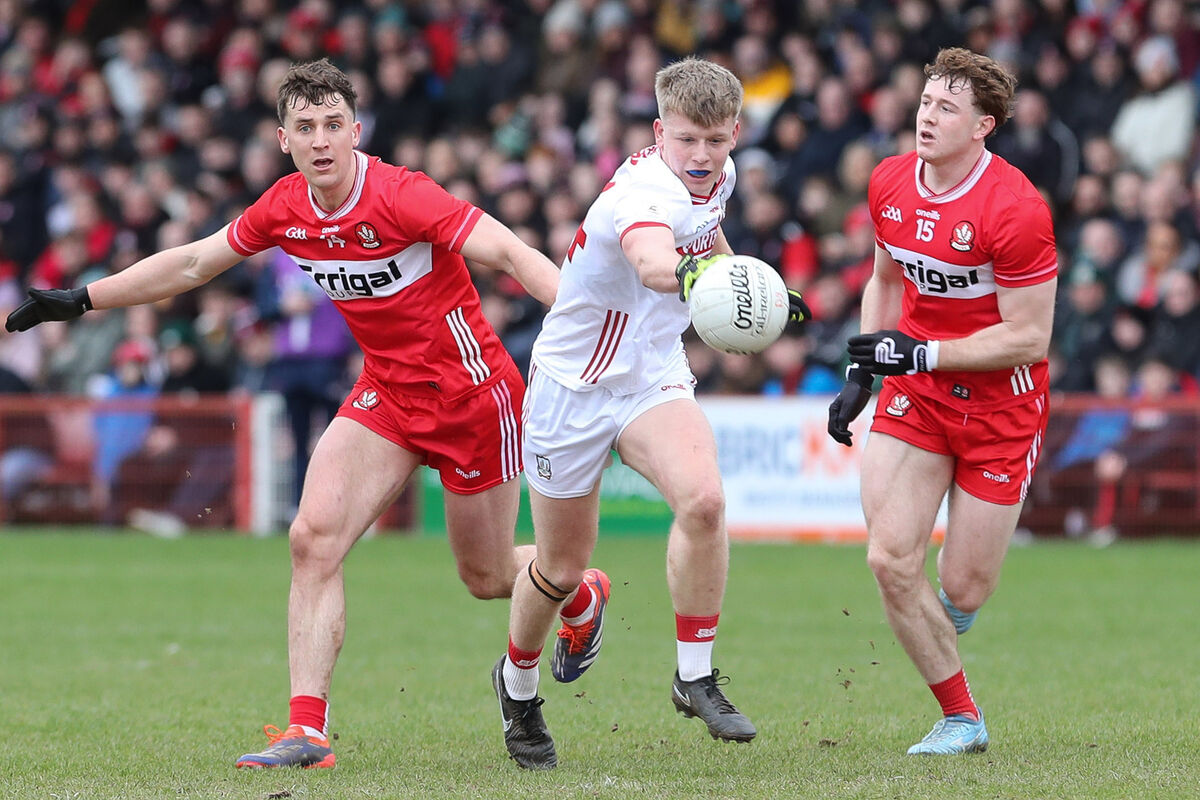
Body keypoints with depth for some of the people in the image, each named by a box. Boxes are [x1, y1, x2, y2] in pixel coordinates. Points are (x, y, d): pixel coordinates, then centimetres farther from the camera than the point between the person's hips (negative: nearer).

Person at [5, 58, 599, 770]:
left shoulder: (400, 196, -23)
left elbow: (510, 253, -28)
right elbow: (193, 263, 9)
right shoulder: (285, 209, -4)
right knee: (315, 537, -15)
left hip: (472, 390, -5)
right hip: (385, 390, 5)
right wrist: (81, 300, 10)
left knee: (488, 578, 8)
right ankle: (307, 730, -14)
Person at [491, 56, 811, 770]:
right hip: (573, 383, -5)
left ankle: (696, 677, -13)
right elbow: (650, 260, -55)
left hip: (654, 377, 5)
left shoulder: (718, 177, -4)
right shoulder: (643, 191, -30)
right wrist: (687, 271, -76)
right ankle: (518, 681, 39)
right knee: (563, 569, 7)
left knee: (703, 498, -26)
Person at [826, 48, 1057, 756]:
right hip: (915, 395, 5)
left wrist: (920, 353, -22)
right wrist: (863, 372, 7)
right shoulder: (891, 182, -1)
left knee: (962, 592, -1)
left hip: (999, 400, -5)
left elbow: (1029, 337, -19)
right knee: (891, 559, -11)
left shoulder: (1015, 209, -21)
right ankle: (961, 719, 6)